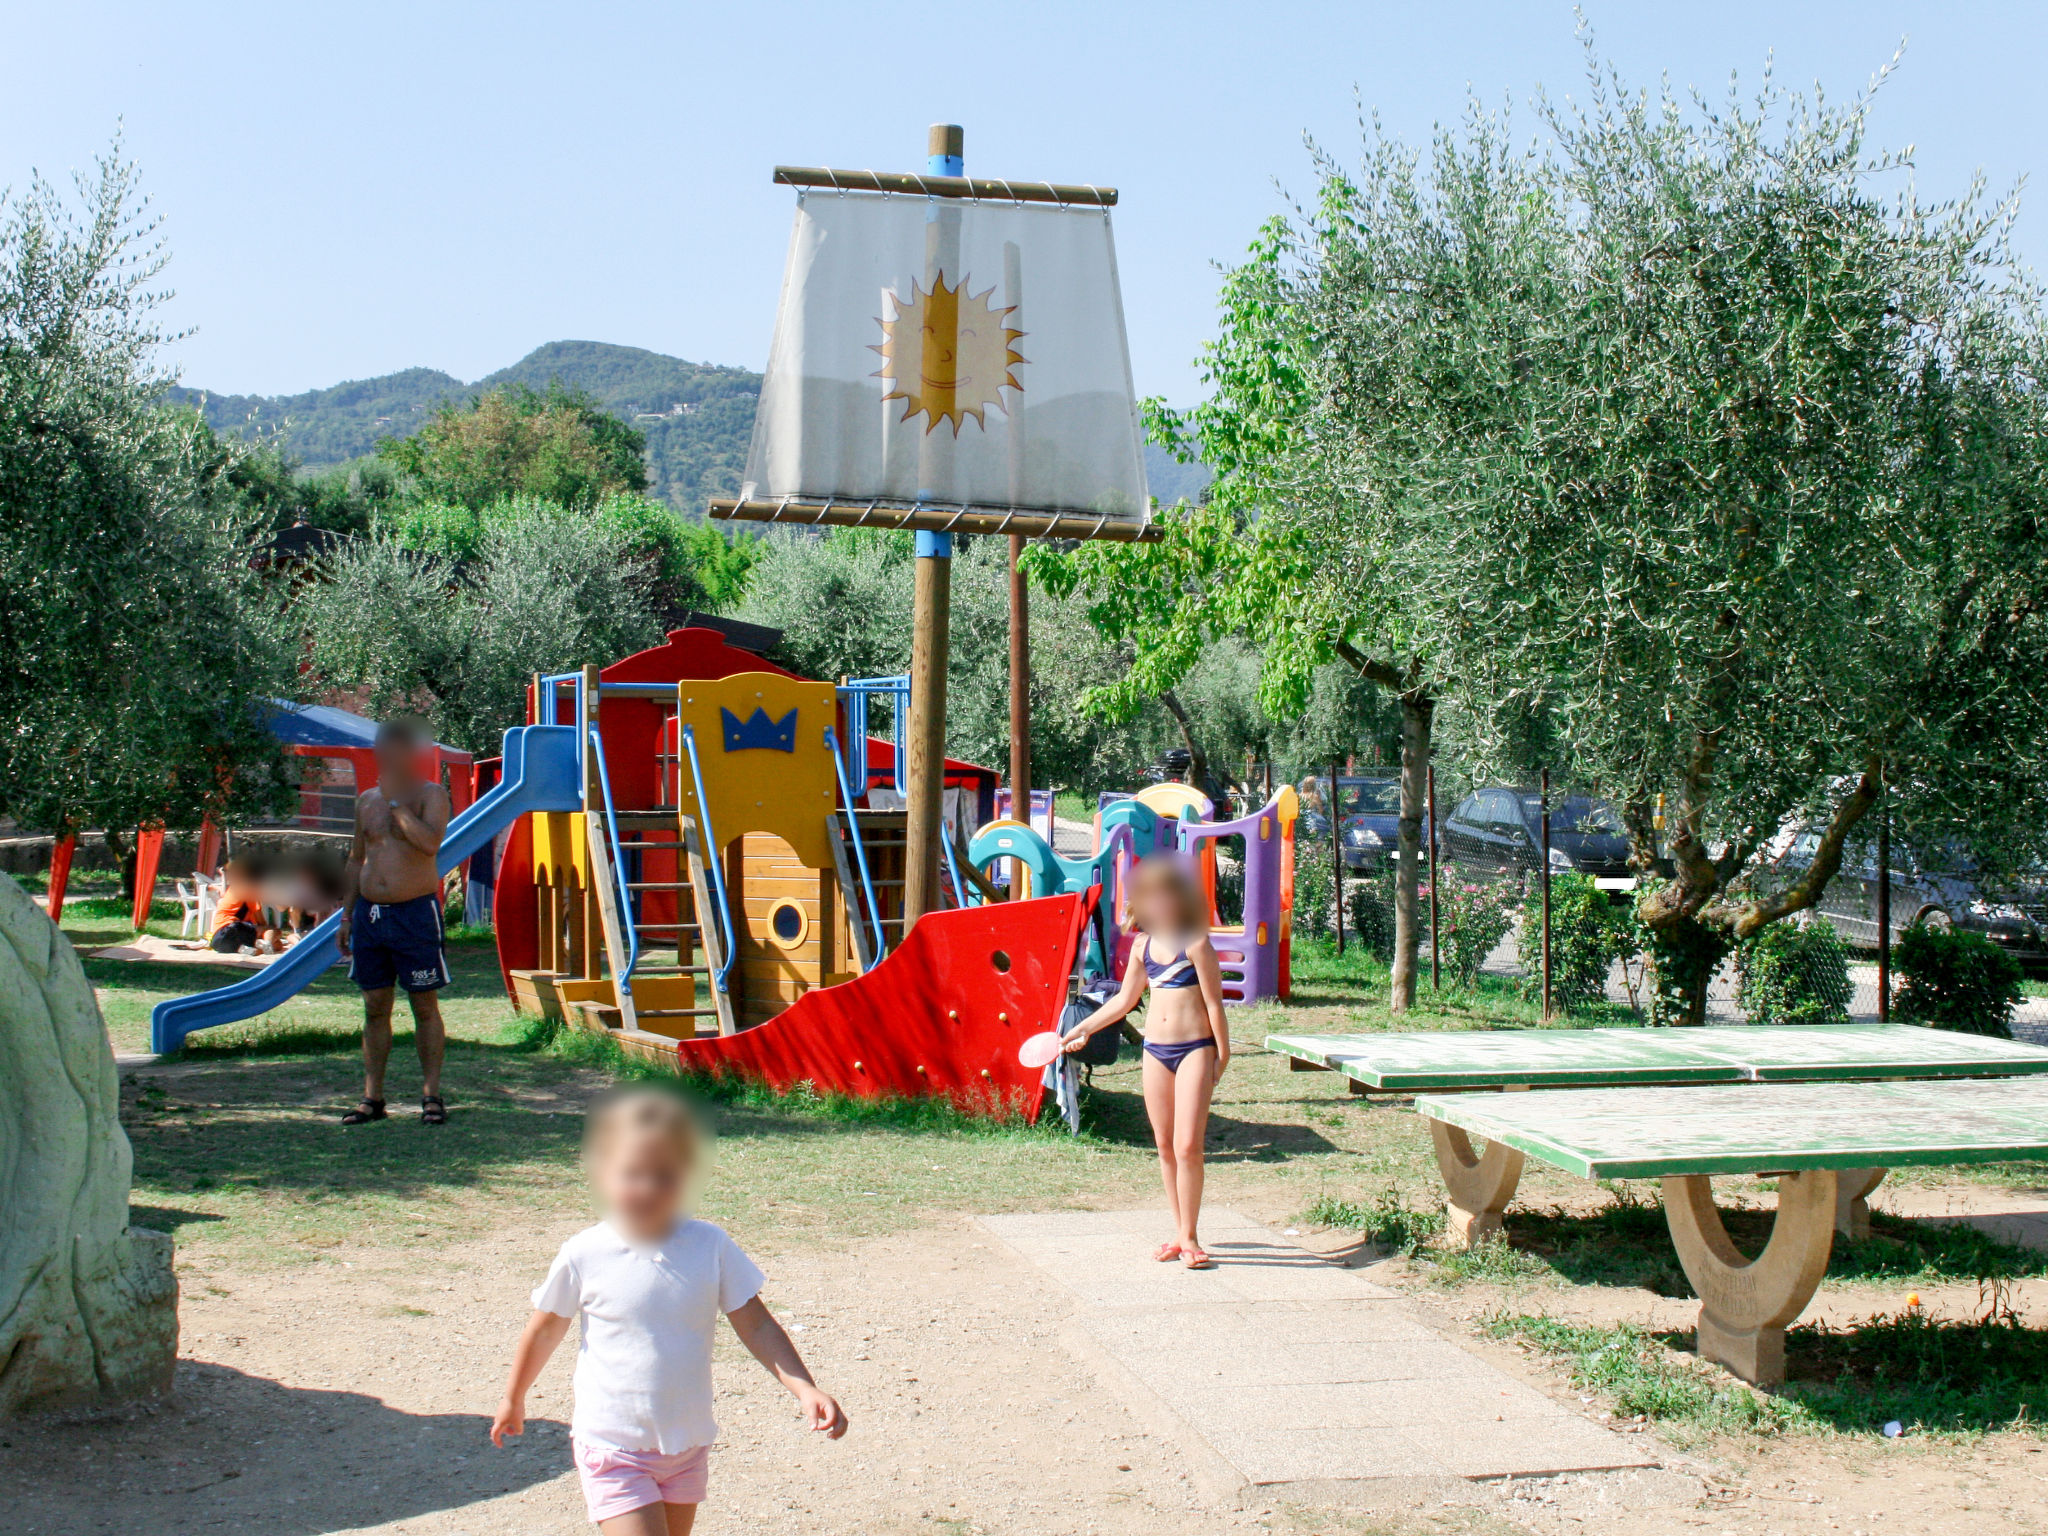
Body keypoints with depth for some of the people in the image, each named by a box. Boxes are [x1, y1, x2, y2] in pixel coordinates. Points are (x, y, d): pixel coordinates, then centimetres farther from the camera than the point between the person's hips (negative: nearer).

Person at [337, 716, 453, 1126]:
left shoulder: (431, 795, -2)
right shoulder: (366, 800, 14)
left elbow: (430, 842, -21)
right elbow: (355, 860, 20)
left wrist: (396, 802, -16)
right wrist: (346, 915, 14)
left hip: (416, 911, -5)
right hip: (369, 912, 5)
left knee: (425, 1006, 0)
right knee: (375, 1007, 7)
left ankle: (431, 1095, 6)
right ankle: (372, 1097, 11)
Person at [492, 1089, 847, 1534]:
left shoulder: (711, 1247, -8)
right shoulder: (584, 1256, -12)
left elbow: (757, 1326, -1)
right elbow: (544, 1331, 4)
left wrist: (805, 1390, -13)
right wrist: (514, 1399, 18)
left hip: (687, 1446, 4)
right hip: (612, 1447, -3)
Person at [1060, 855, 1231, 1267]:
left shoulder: (1196, 944, -8)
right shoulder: (1143, 947, 8)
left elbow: (1214, 1003, -5)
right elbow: (1124, 1000, 19)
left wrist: (1222, 1055, -5)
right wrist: (1083, 1029, 18)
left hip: (1194, 1049, -5)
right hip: (1155, 1050, 5)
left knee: (1188, 1145, -10)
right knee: (1164, 1146, 6)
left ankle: (1188, 1237, -1)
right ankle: (1180, 1232, 16)